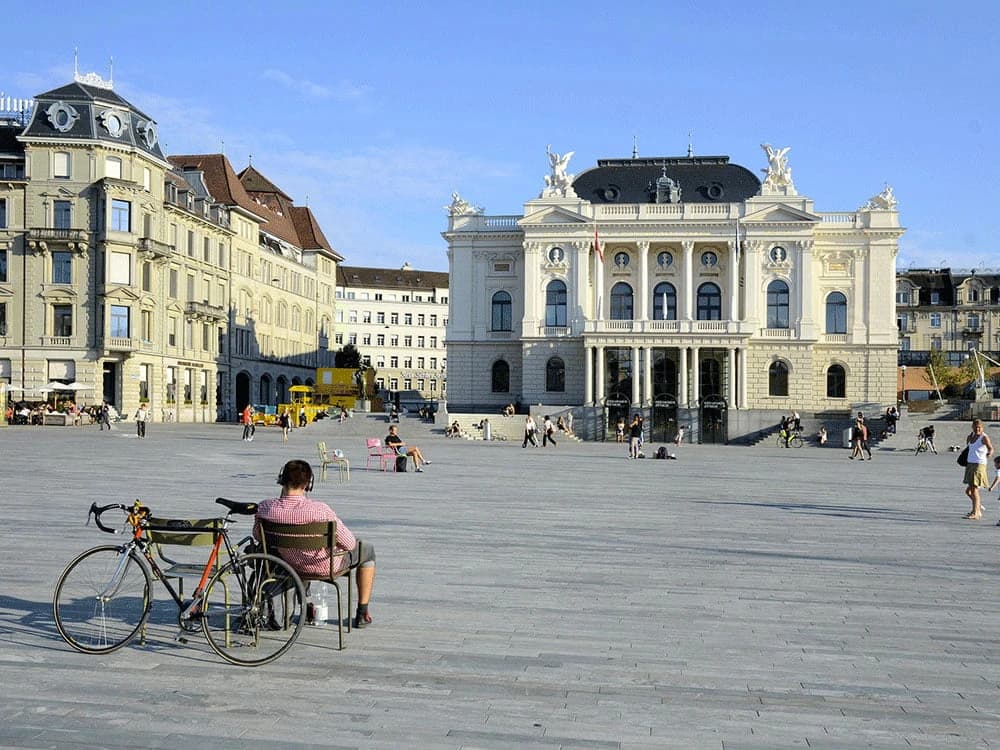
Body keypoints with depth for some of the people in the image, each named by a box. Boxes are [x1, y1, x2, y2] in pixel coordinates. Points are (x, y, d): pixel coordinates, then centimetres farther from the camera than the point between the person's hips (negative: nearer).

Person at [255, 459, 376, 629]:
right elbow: (349, 544, -24)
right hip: (326, 566, -4)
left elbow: (257, 536, -1)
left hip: (291, 564, 4)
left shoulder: (265, 508, -22)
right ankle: (362, 614, 30)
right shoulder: (320, 510, -34)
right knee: (367, 550, 24)